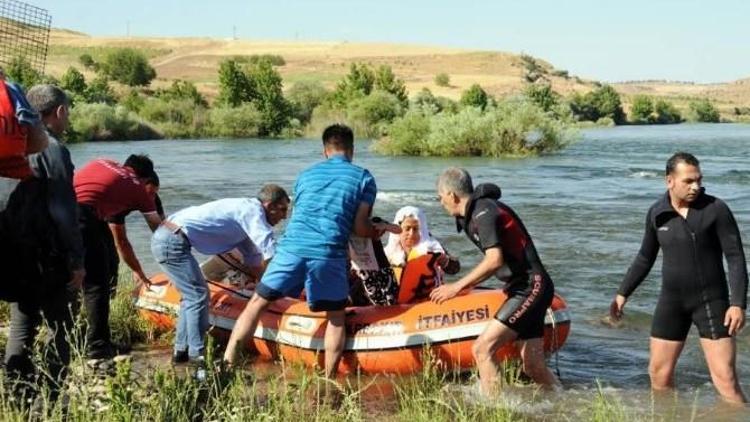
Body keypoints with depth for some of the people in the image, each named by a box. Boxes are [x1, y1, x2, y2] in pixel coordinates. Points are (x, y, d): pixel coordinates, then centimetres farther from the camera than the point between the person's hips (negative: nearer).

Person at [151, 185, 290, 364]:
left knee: (192, 295, 17)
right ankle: (198, 354, -2)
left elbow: (253, 262, 26)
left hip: (164, 236, 10)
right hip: (173, 241, -10)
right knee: (199, 295, -6)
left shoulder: (244, 209, 19)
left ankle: (181, 350, 21)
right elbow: (271, 254, -18)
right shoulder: (252, 210, -10)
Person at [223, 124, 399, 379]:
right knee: (336, 317, 15)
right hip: (329, 253, -2)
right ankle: (329, 379, 14)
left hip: (291, 246, 3)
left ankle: (227, 361, 9)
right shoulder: (363, 178, 12)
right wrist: (375, 231, 27)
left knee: (258, 302, 14)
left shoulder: (306, 175, 23)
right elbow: (360, 228, 5)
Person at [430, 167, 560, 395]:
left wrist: (457, 287, -20)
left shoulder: (483, 212, -14)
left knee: (482, 349, -15)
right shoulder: (474, 213, 16)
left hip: (530, 288, -10)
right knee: (533, 366, 12)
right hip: (527, 289, 10)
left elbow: (495, 260, -24)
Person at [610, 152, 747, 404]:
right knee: (659, 373, 7)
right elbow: (645, 258, 14)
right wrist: (623, 294, 14)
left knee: (725, 378, -8)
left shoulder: (715, 209, -11)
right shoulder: (657, 213, 1)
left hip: (711, 300, -4)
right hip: (671, 300, 4)